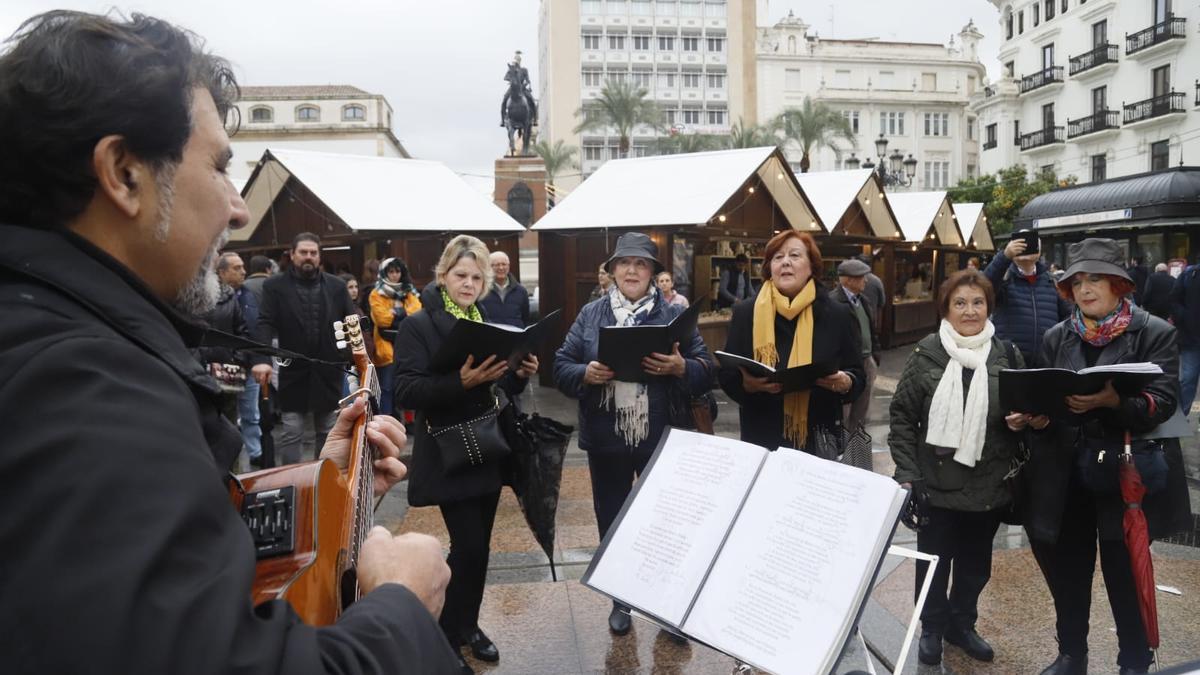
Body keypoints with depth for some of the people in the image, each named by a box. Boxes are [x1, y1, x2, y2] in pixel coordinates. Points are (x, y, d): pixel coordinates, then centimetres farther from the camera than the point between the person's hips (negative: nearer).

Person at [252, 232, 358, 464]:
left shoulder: (337, 286, 6)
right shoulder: (275, 286, 0)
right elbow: (265, 324, -9)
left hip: (328, 371, 2)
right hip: (293, 371, -2)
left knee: (327, 430, 13)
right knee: (292, 432, 1)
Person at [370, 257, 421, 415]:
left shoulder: (409, 292, 13)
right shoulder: (377, 294, 0)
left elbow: (418, 313, -3)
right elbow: (382, 318, -13)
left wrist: (395, 312, -11)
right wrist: (405, 313, -5)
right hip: (387, 346, -4)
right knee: (387, 388, -3)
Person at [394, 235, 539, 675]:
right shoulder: (418, 325, -9)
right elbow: (405, 393, -19)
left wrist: (520, 373, -8)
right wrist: (460, 381, -31)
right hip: (448, 456, -6)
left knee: (479, 545, 13)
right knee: (467, 547, -6)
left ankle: (468, 625, 31)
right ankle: (446, 636, 15)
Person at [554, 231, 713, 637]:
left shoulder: (674, 314, 2)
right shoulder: (590, 314, 5)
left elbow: (707, 371, -2)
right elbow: (561, 367, 2)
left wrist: (680, 368, -22)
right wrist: (586, 374, -18)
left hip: (662, 437, -1)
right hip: (606, 439, 2)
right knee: (611, 519, 14)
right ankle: (620, 599, 33)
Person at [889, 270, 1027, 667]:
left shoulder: (1007, 355, 1)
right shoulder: (926, 354, -7)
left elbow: (1025, 409, 13)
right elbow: (902, 416, -5)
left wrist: (1020, 421, -11)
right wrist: (906, 473, -10)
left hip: (989, 484, 3)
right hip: (936, 483, -2)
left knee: (976, 562, 18)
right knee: (934, 559, 12)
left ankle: (961, 624, 39)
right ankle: (932, 629, 33)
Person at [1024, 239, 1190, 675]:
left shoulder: (1154, 333, -2)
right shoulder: (1057, 338, 10)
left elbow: (1163, 402, -13)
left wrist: (1113, 401, -30)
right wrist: (1036, 414, -13)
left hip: (1125, 475, -3)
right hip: (1063, 476, 4)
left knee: (1125, 576, 9)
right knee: (1067, 571, 13)